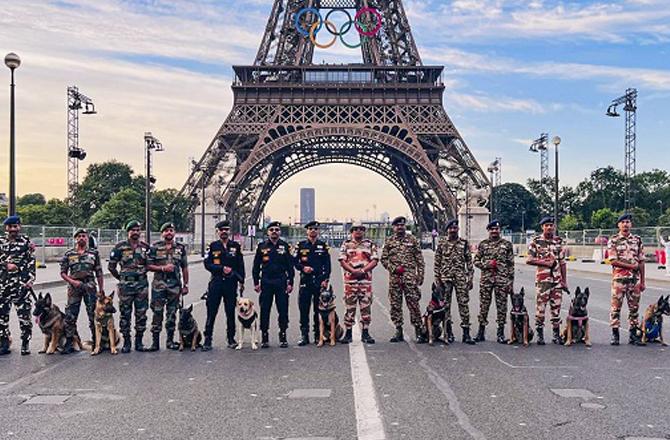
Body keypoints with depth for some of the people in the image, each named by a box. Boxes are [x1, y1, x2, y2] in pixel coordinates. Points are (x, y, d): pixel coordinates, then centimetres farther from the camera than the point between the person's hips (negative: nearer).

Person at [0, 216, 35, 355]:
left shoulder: (26, 241, 4)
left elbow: (31, 262, 0)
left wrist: (30, 280, -8)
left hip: (21, 283, -3)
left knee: (24, 313, -3)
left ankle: (25, 343, 7)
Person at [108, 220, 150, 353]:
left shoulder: (145, 247, 6)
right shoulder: (120, 247, -2)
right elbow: (111, 266, 3)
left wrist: (142, 273, 10)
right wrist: (121, 278, 7)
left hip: (142, 285, 2)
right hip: (125, 285, -2)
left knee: (141, 314, 5)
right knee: (125, 314, 3)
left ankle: (139, 341, 16)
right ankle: (126, 342, 13)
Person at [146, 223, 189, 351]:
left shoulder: (181, 248, 9)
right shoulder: (155, 247, 2)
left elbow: (184, 268, 10)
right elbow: (148, 266, -1)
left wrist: (185, 285, 6)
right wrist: (163, 268, -14)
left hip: (175, 285, 2)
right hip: (158, 284, -2)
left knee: (172, 314, 7)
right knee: (157, 313, -2)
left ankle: (170, 340, 17)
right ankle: (155, 342, 4)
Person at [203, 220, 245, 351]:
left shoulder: (236, 246, 8)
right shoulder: (213, 246, 5)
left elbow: (240, 265, 9)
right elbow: (207, 264, -1)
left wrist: (241, 282, 3)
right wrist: (222, 268, -13)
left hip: (231, 283, 1)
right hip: (216, 282, -1)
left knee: (231, 312, 7)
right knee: (211, 312, -1)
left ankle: (231, 339, 17)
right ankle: (207, 340, 5)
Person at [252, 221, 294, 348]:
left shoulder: (285, 246, 5)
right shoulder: (262, 246, 5)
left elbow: (290, 265, 6)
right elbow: (256, 266, 7)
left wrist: (290, 283, 0)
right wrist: (256, 282, 2)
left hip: (281, 282, 0)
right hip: (266, 283, 0)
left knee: (283, 310, 2)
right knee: (264, 310, 3)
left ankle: (283, 337, 13)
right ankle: (264, 338, 13)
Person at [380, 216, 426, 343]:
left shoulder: (412, 240, 7)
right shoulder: (389, 241, 9)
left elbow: (419, 259, 7)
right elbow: (384, 259, 8)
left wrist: (420, 274, -1)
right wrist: (394, 268, -7)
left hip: (410, 276, -2)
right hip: (394, 277, 2)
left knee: (413, 303, -6)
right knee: (395, 305, 5)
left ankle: (419, 331, 0)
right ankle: (398, 332, 13)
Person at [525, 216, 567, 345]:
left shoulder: (559, 241, 10)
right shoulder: (536, 241, -2)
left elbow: (562, 262, 12)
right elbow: (529, 260, -6)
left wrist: (564, 281, 9)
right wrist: (546, 263, -13)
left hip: (557, 279, 4)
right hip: (542, 279, -4)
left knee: (556, 307, 7)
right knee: (540, 307, -2)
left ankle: (556, 334, 15)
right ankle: (540, 335, 8)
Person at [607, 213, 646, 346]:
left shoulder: (637, 240, 8)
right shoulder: (613, 240, -2)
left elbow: (641, 262, 8)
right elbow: (613, 261, -9)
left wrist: (643, 281, 5)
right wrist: (632, 266, -12)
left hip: (635, 278, 3)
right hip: (619, 278, -3)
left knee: (634, 307, 7)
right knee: (616, 306, 0)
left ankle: (633, 334, 15)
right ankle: (615, 334, 7)